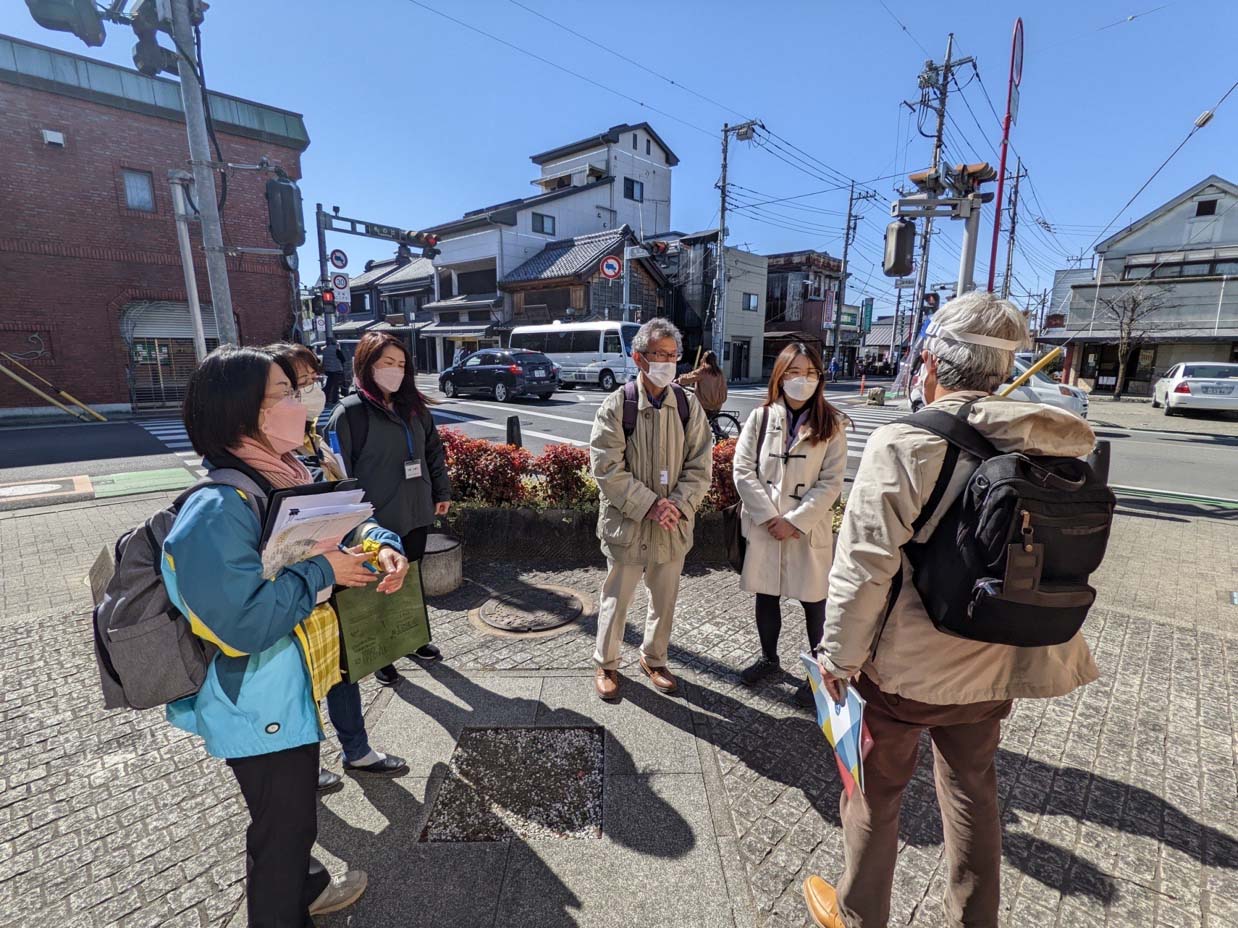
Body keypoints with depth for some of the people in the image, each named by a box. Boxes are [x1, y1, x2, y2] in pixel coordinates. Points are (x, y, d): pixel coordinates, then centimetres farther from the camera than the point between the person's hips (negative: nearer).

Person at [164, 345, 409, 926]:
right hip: (260, 706, -9)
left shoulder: (280, 479, -1)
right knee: (283, 823, 14)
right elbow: (244, 622, -35)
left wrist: (380, 546, -12)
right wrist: (323, 571, -25)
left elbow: (349, 520, 9)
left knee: (293, 812, 30)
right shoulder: (217, 511, -29)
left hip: (290, 691, 9)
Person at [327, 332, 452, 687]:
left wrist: (442, 492, 13)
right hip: (378, 521, -5)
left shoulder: (414, 406, 7)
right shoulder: (350, 412, -12)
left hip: (416, 514, 6)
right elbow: (341, 471, -13)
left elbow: (434, 451, 15)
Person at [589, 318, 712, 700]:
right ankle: (606, 664, 35)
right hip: (627, 522, -3)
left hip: (674, 525, 3)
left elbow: (700, 466, -1)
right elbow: (606, 468, -14)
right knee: (616, 598, 12)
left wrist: (678, 505, -15)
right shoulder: (617, 405, -11)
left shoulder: (689, 405, -1)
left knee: (665, 598, 18)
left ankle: (653, 659, 42)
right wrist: (649, 505, -18)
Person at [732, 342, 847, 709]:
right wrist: (769, 516, -12)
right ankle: (768, 657, 37)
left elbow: (831, 482, -6)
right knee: (766, 596, 15)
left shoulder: (830, 425, -2)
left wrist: (795, 522, -14)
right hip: (763, 525, 2)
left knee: (813, 601, 8)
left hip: (809, 529, -1)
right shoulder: (760, 417, 0)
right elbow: (743, 471, -4)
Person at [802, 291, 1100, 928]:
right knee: (973, 792, 25)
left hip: (902, 666, -5)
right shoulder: (1044, 450, -5)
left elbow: (864, 567, -24)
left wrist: (837, 653, -12)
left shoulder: (902, 444, -23)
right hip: (991, 665, 5)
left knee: (875, 794, 17)